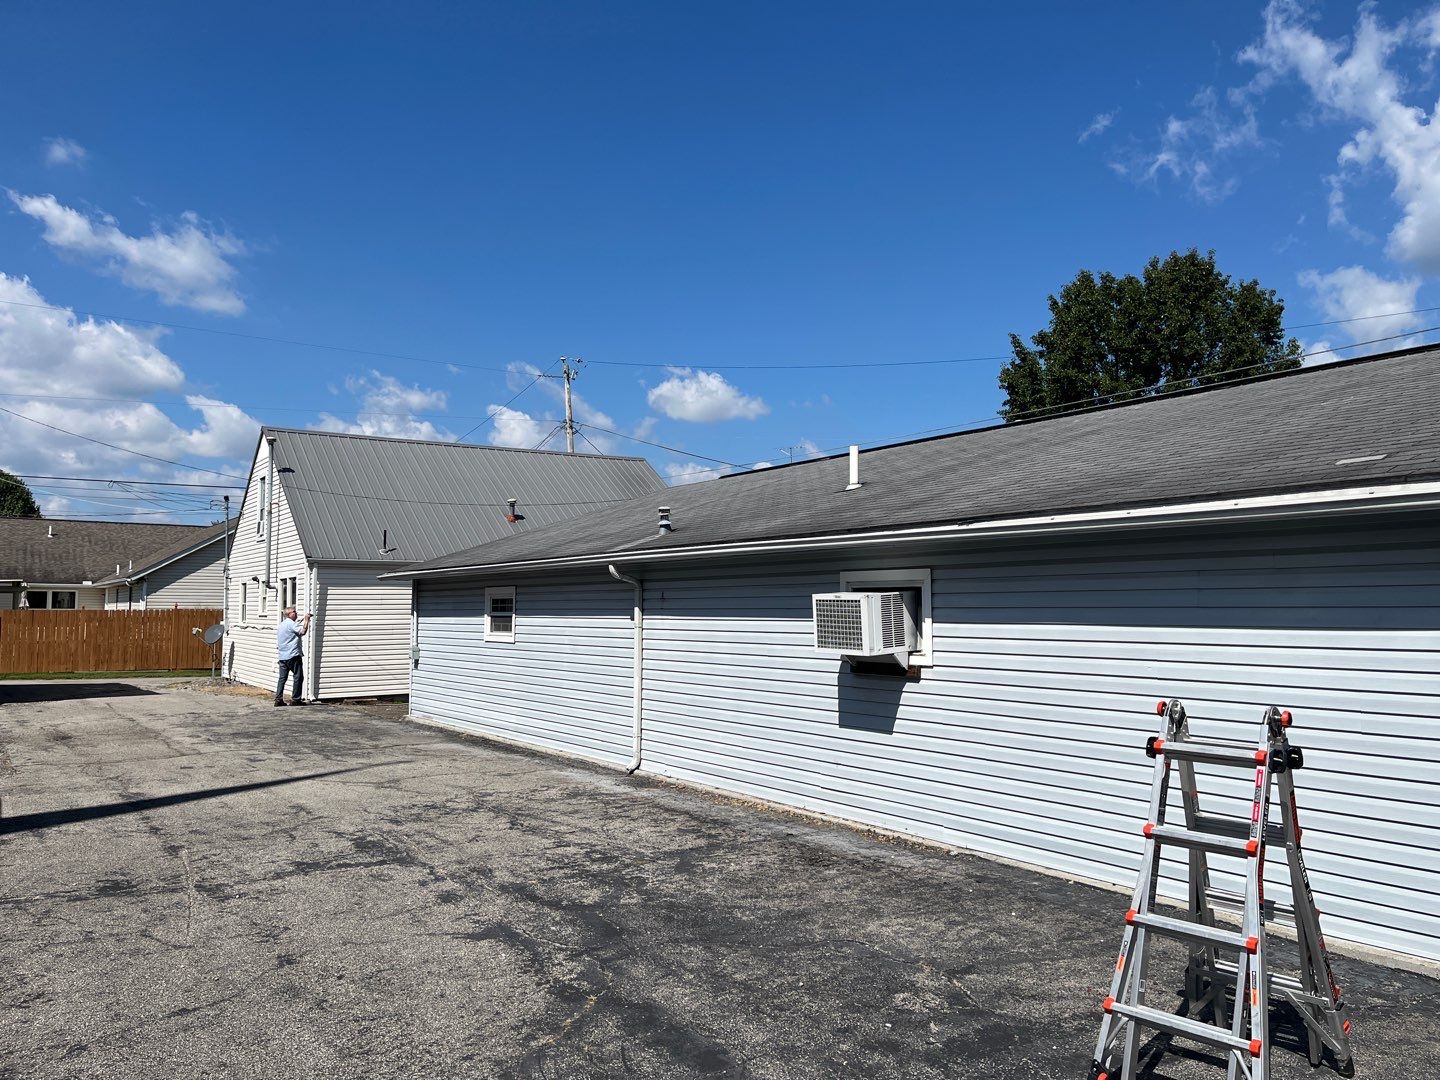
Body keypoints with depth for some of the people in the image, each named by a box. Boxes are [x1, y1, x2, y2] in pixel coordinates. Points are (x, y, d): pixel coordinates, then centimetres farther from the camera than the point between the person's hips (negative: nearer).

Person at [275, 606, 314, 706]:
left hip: (282, 656, 9)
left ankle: (278, 699, 4)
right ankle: (295, 699, -1)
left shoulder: (280, 625, 19)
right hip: (293, 655, -9)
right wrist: (306, 620, -13)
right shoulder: (291, 623, -10)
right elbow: (303, 631, -22)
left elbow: (277, 643, 23)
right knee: (298, 677, -1)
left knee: (282, 678, 8)